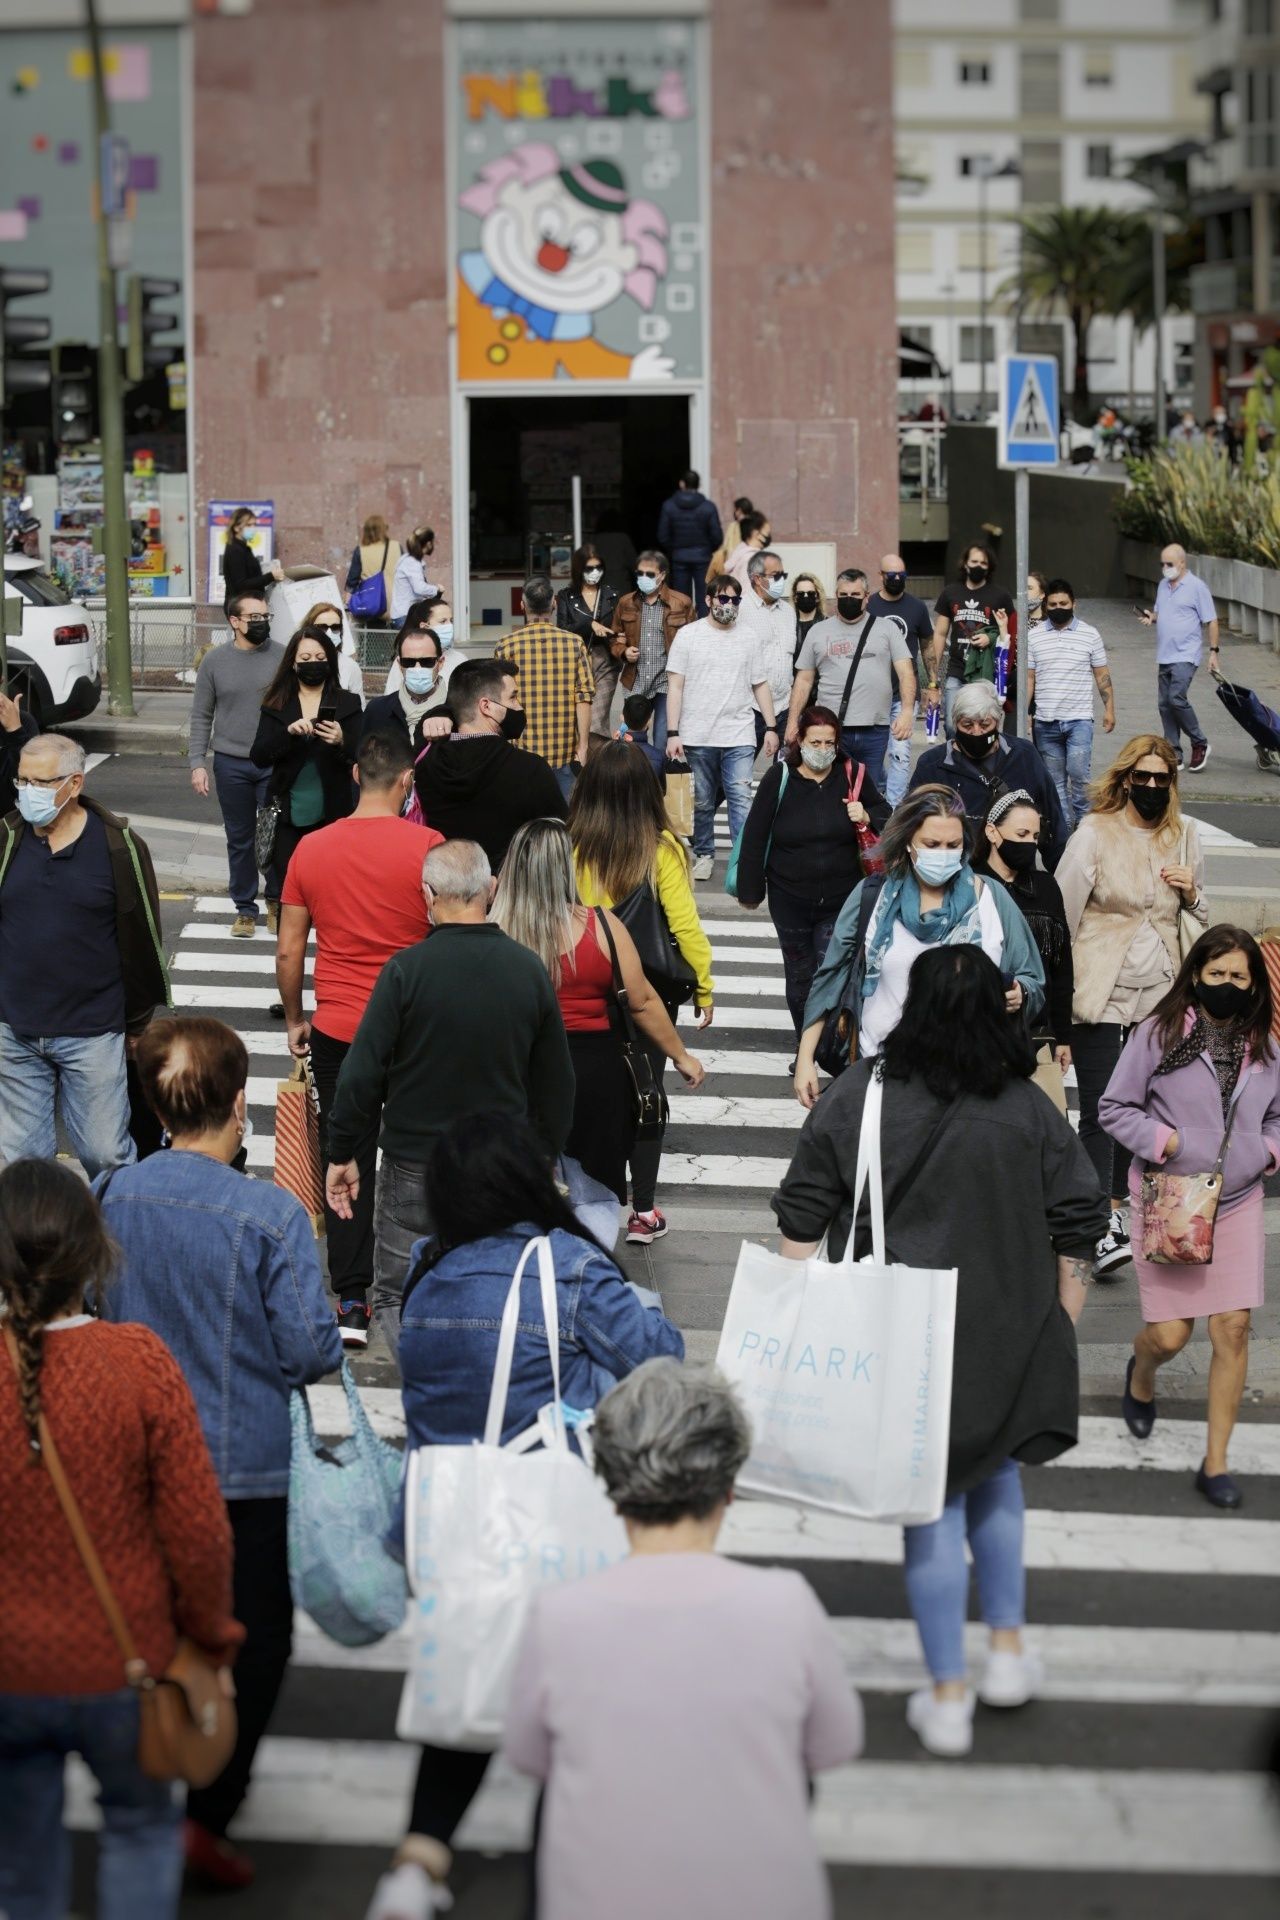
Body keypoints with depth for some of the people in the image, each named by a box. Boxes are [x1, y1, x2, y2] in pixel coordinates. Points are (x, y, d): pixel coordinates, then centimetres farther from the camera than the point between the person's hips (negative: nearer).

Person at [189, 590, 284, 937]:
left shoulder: (281, 657, -1)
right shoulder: (215, 660, 2)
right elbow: (201, 716, 6)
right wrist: (197, 763, 0)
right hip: (231, 764, 1)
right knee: (239, 840, 8)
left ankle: (276, 901, 21)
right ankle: (245, 909, 18)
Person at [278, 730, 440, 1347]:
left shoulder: (312, 849, -3)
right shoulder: (429, 847, -10)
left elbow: (288, 950, 3)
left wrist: (294, 1019, 16)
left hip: (337, 1029, 2)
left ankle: (351, 1304, 9)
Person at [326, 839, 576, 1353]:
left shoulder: (406, 969, -14)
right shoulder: (529, 970, -1)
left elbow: (362, 1074, -12)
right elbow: (556, 1084, 9)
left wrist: (342, 1154, 1)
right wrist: (545, 1157, 22)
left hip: (415, 1169, -3)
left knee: (396, 1297, 7)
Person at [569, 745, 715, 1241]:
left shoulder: (569, 846, -10)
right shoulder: (660, 849, -13)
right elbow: (684, 924, -10)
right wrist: (704, 987, 1)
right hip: (649, 986, -1)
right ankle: (643, 1211, 13)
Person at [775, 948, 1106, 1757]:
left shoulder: (859, 1096, -8)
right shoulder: (1030, 1110, -6)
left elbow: (802, 1219, -3)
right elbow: (1077, 1229, 0)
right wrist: (1060, 1325, 13)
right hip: (1008, 1338, 1)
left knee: (933, 1501, 6)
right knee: (996, 1474, 24)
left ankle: (948, 1698, 12)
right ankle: (1007, 1650, 27)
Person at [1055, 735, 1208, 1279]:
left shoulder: (1183, 836, 9)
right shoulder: (1094, 834, -5)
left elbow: (1202, 917, 22)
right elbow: (1061, 915, -4)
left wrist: (1192, 893, -2)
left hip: (1158, 993, 5)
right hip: (1099, 994, -5)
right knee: (1100, 1108, -10)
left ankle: (1115, 1205, 20)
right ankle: (1103, 1232, -16)